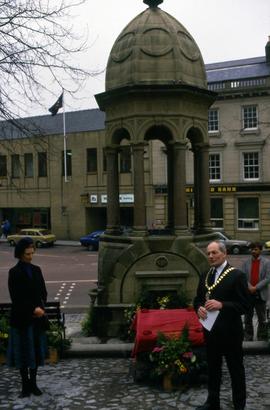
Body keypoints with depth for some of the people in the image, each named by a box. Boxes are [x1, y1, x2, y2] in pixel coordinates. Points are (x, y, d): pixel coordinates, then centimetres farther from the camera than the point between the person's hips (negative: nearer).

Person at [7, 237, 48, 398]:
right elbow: (16, 297, -11)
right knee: (23, 353, 3)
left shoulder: (36, 270, 8)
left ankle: (33, 383, 20)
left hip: (37, 318, 5)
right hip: (21, 318, -4)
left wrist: (40, 308, -7)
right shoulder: (14, 272, -7)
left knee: (36, 351, 9)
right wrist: (33, 309, -15)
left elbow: (43, 292, 9)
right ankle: (25, 385, 14)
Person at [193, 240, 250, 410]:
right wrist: (199, 308, -8)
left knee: (236, 371, 10)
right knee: (213, 369, 20)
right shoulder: (205, 276, 8)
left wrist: (221, 305, -27)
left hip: (230, 333, -6)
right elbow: (198, 299, 14)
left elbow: (245, 305, -16)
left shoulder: (237, 275, -13)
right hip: (211, 331, 6)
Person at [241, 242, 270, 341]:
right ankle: (248, 338, 20)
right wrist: (249, 287, -16)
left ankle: (261, 339, 14)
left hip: (260, 294, -2)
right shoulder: (246, 262, 5)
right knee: (248, 318, 10)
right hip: (248, 294, 2)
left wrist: (255, 288, -15)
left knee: (262, 319, 5)